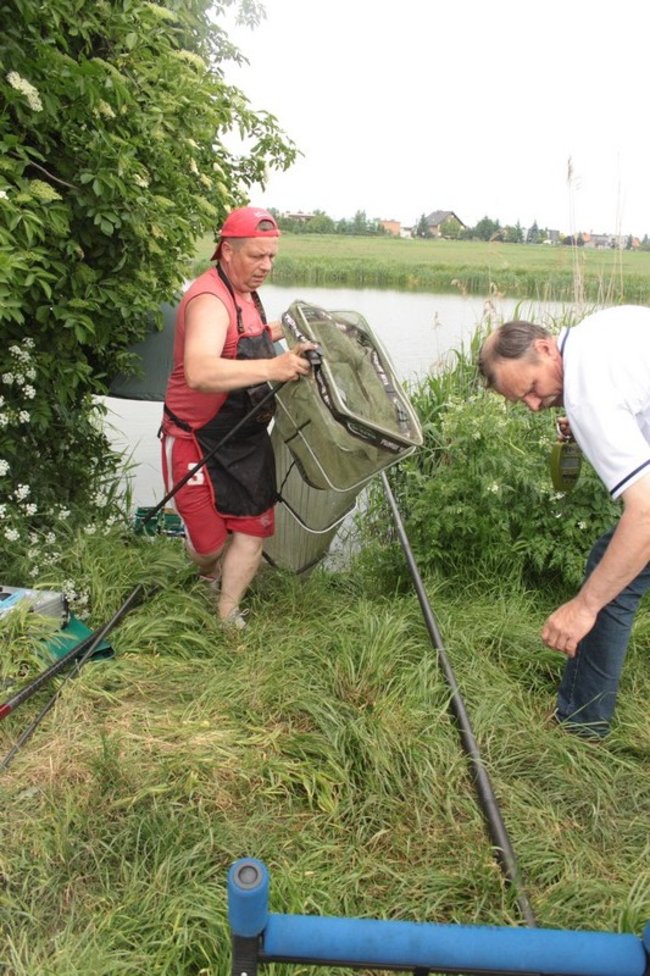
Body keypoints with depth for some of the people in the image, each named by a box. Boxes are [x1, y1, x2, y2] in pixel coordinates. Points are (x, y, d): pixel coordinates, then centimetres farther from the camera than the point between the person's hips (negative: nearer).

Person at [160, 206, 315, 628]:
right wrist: (273, 367, -53)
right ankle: (209, 577, 38)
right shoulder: (210, 300, -24)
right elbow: (199, 373, -44)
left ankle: (227, 617, 20)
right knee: (211, 542, 1)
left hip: (247, 436, 8)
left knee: (254, 526, 5)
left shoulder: (246, 293, 8)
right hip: (199, 440, -8)